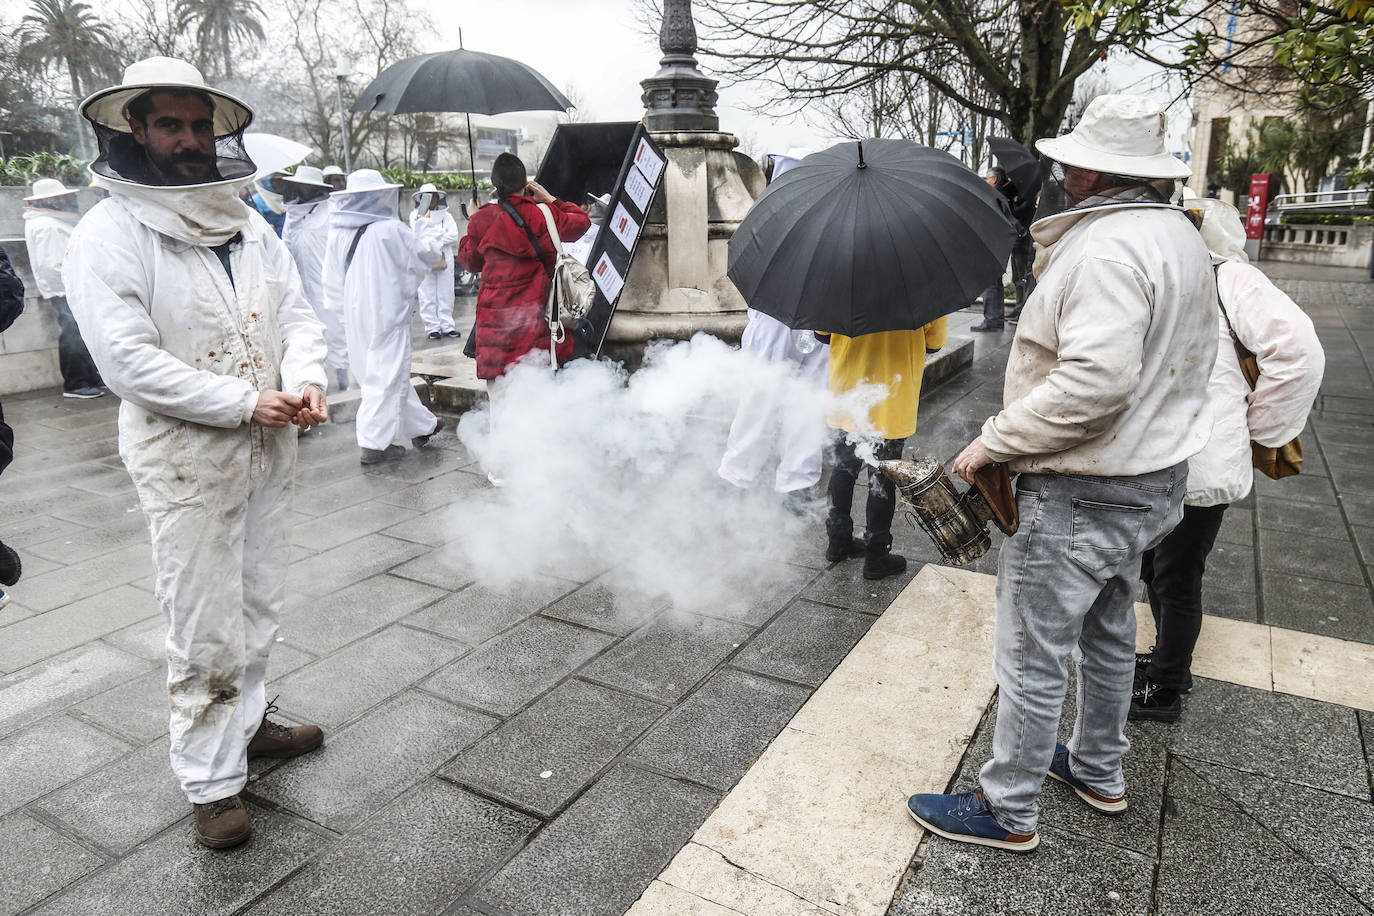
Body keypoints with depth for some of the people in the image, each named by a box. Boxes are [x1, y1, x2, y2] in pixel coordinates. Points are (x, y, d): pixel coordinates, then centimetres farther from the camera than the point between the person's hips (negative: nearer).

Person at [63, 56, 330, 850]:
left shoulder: (250, 226, 8)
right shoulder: (110, 236, -10)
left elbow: (299, 314, 8)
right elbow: (128, 359, -17)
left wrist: (306, 382, -12)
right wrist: (244, 403, -20)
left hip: (270, 453, 6)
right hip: (189, 463, -6)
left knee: (260, 606, 20)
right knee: (206, 632, 2)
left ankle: (247, 722, 41)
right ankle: (212, 782, 19)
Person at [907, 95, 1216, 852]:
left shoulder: (1106, 248, -23)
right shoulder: (1183, 238, 10)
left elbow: (1094, 382, -34)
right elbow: (1196, 360, 17)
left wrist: (997, 438, -24)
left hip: (1083, 493, -11)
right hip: (1154, 477, 11)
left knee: (1032, 657, 3)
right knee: (1107, 633, 24)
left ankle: (1007, 810, 18)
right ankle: (1099, 773, 43)